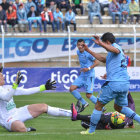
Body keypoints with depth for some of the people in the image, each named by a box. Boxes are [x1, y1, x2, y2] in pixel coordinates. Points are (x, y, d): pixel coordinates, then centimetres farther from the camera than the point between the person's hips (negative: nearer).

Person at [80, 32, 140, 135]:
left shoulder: (115, 46, -3)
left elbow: (116, 50, -29)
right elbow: (103, 59, 37)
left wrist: (100, 43, -40)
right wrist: (88, 50, 40)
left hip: (114, 83, -9)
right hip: (125, 83, 9)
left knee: (99, 105, 4)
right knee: (119, 107, 24)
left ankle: (91, 130, 8)